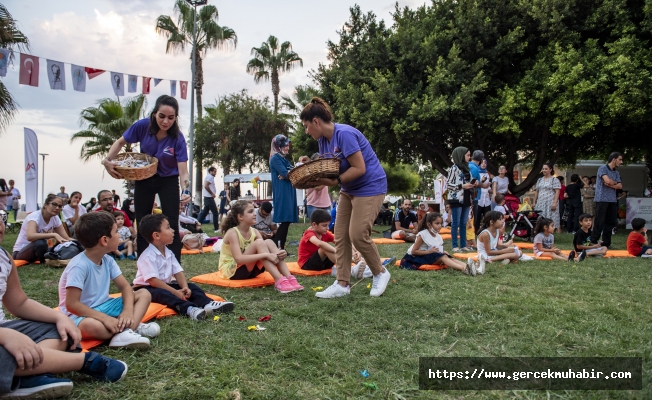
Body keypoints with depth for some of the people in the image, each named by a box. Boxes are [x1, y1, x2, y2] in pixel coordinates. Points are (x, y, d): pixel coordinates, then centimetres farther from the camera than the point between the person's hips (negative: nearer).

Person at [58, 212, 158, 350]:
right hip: (80, 314, -8)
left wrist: (128, 310, -20)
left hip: (103, 307, 8)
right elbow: (72, 304, -26)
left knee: (144, 294, -4)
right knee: (93, 326, -42)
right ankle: (131, 326, -18)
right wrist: (105, 318, -31)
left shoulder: (107, 260, -1)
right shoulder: (79, 266, -24)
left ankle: (125, 332, -26)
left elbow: (125, 287, 0)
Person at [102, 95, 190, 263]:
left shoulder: (178, 138, -26)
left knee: (171, 228, -8)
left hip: (168, 181, -2)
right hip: (144, 179, 3)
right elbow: (120, 142, -3)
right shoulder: (143, 126, -20)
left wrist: (185, 191, -48)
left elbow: (183, 171, -29)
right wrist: (107, 160, -18)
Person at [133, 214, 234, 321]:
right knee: (161, 293, -38)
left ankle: (208, 303, -32)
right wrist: (175, 292, -28)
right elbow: (153, 281, -28)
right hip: (147, 288, -8)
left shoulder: (168, 253, 6)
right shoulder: (148, 256, -21)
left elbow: (178, 272, -1)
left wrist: (184, 287, -20)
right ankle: (189, 309, -59)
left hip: (165, 285, 8)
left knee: (191, 287, -7)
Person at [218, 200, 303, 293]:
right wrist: (266, 255, -38)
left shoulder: (254, 232, 1)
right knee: (259, 243, -28)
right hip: (232, 271, -7)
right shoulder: (232, 233, -20)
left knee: (268, 242, -17)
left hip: (249, 270, 7)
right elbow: (239, 259, -33)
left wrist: (279, 254, -29)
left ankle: (289, 278, -28)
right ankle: (279, 281, -37)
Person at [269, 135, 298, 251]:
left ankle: (281, 248, 9)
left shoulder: (284, 159, 22)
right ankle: (278, 248, -13)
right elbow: (285, 174, -16)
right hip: (282, 194, -9)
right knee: (284, 221, -13)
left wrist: (287, 175, -11)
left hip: (288, 193, 9)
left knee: (286, 221, 6)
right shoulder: (275, 158, -6)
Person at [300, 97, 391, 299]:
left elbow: (360, 168, -26)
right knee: (341, 236, 3)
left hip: (370, 187, -9)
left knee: (357, 235, -11)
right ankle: (342, 284, 8)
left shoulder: (344, 134, -24)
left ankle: (380, 273, 12)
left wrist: (335, 182, -29)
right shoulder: (323, 139, 4)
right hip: (349, 190, 9)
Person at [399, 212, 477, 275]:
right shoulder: (422, 235, -15)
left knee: (445, 256, -18)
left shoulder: (438, 237, 7)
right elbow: (413, 251, -17)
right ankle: (464, 269, -47)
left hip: (432, 256, 8)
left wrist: (443, 252, -6)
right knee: (442, 257, -27)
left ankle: (465, 266, -41)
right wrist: (429, 251, -22)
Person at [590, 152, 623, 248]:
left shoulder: (616, 173, 17)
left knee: (611, 222, 7)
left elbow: (620, 186, 6)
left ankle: (606, 243, 15)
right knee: (599, 222, -5)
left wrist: (611, 185, -10)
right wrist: (615, 183, 0)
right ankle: (593, 242, 1)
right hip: (602, 199, -7)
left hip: (613, 200, 7)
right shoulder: (603, 168, -5)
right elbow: (608, 180, -20)